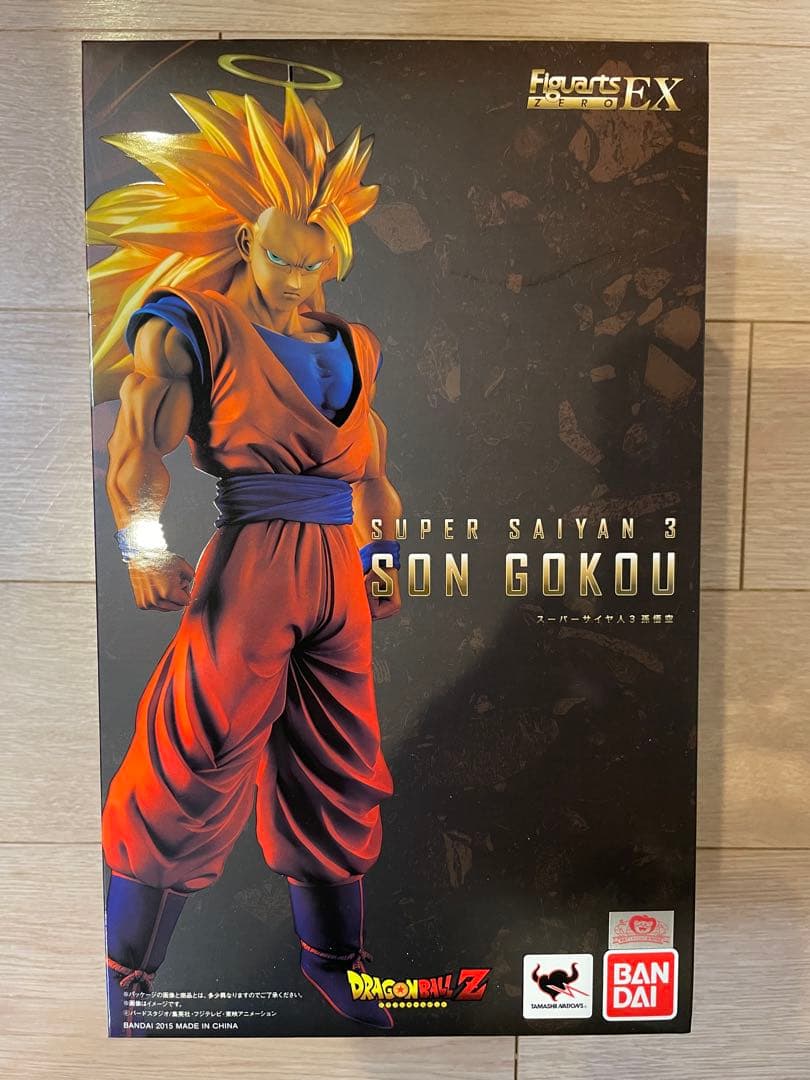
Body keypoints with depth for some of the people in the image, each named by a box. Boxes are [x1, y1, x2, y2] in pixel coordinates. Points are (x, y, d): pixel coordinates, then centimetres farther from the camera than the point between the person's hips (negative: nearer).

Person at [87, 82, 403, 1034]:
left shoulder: (354, 348, 16)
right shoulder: (195, 329, 1)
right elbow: (139, 449, -8)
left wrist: (385, 558, 17)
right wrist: (145, 551, -22)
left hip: (337, 577, 5)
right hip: (248, 571, -5)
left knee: (338, 768, 12)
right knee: (195, 767, -2)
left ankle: (332, 956, 31)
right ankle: (124, 973, 18)